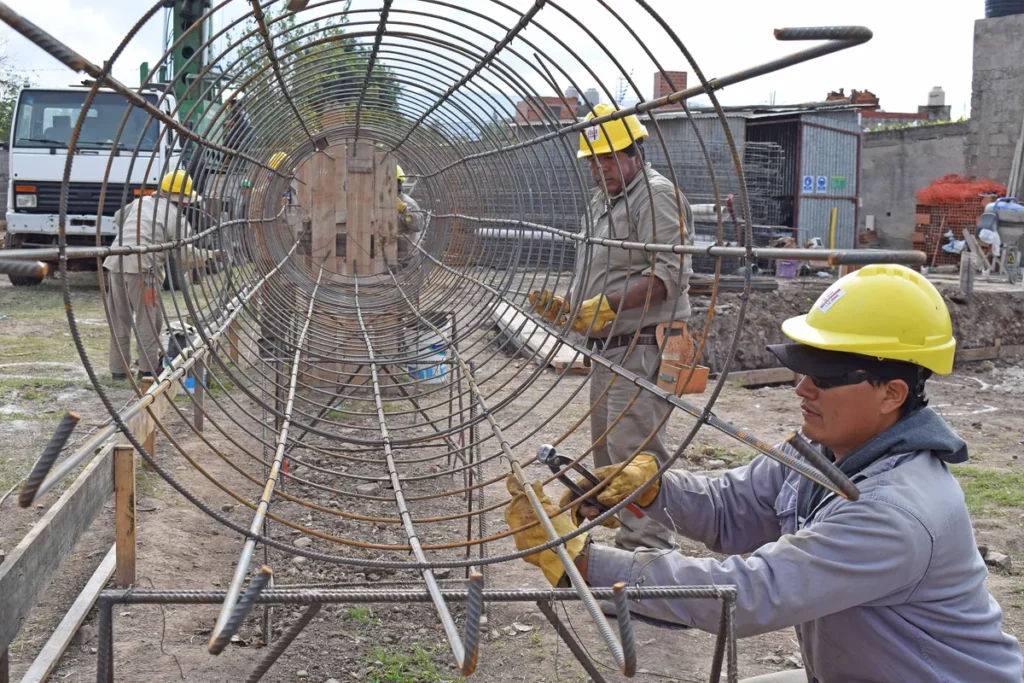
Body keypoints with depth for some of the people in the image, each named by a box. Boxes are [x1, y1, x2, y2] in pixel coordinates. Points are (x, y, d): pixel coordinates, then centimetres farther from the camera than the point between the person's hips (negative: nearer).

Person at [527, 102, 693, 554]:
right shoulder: (601, 202, 21)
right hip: (606, 348, 11)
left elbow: (669, 273, -21)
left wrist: (606, 306, -24)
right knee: (605, 448, 15)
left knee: (634, 451, -13)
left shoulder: (658, 195, -10)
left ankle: (649, 543, -8)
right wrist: (566, 308, 10)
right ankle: (621, 538, 26)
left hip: (643, 347, -10)